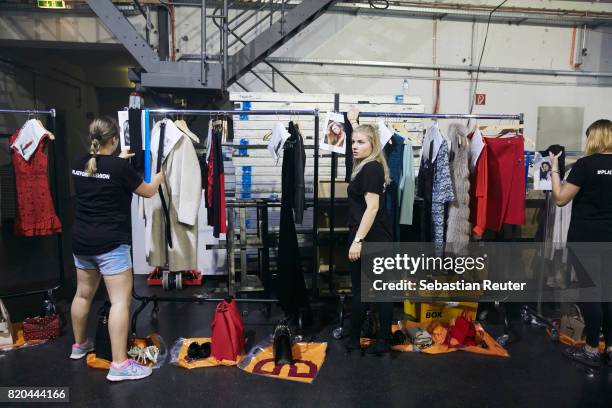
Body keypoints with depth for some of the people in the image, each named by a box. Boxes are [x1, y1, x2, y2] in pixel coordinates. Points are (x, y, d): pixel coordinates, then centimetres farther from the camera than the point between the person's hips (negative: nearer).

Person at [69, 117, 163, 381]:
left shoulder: (80, 164, 3)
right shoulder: (120, 167, -15)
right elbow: (148, 192, -1)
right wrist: (160, 175, 17)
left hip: (82, 241, 8)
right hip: (110, 243, -7)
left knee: (83, 294, 22)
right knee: (121, 300, -4)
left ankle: (79, 345, 40)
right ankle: (119, 365, -3)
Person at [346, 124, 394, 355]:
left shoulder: (370, 168, -14)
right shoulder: (373, 167, 15)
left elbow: (372, 207, -21)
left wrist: (357, 240, -21)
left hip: (369, 239, -9)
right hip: (380, 239, 9)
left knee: (361, 290, 3)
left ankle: (353, 340, 18)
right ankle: (384, 340, 20)